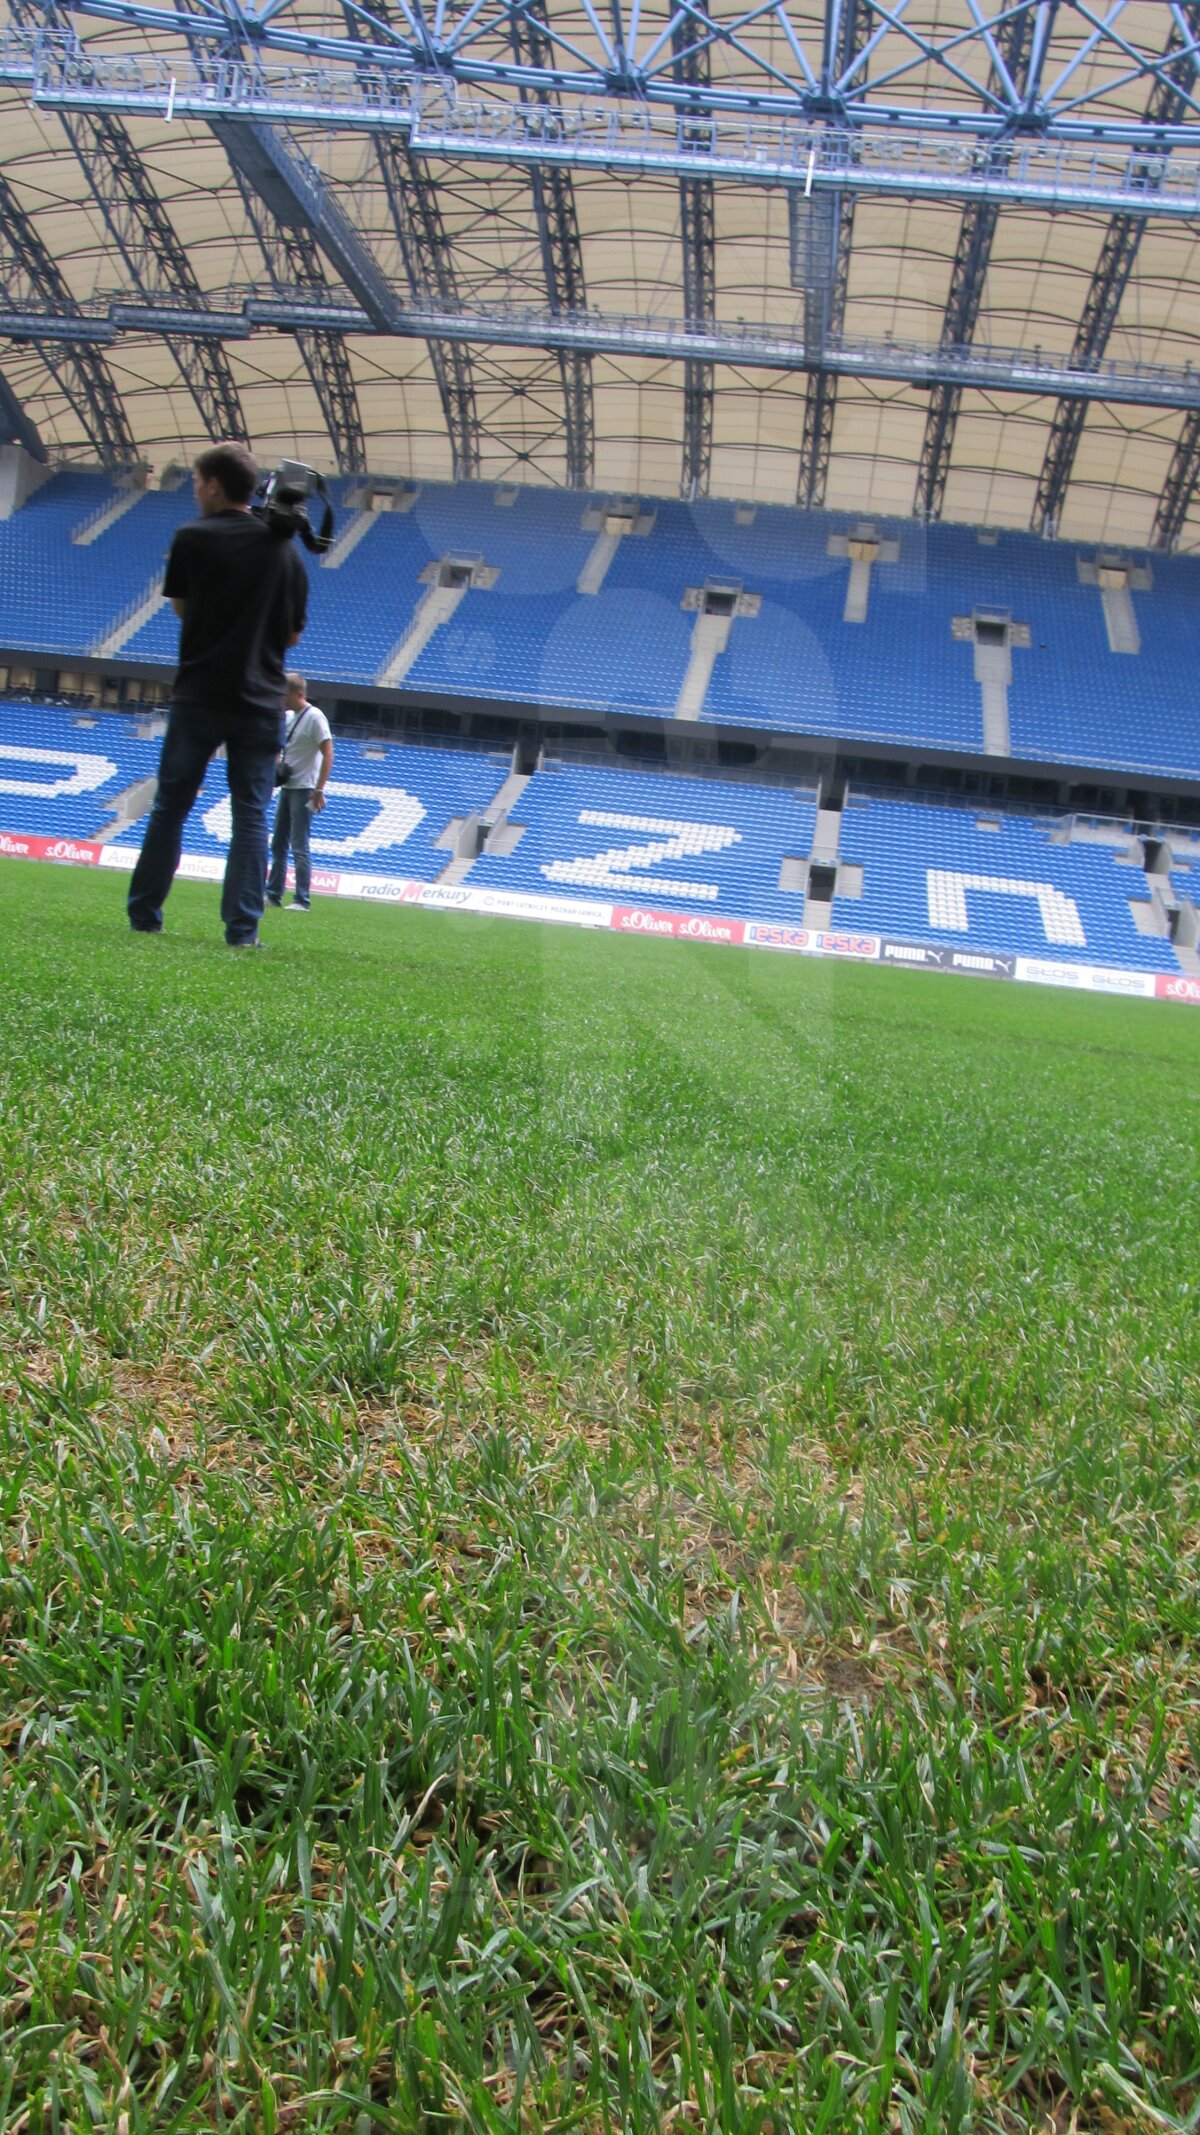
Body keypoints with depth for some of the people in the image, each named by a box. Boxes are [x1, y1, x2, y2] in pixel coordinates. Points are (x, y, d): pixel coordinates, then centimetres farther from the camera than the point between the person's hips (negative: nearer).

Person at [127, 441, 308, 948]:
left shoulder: (193, 538, -3)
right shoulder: (285, 549, 5)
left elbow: (180, 607, 10)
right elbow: (293, 633, 10)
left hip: (198, 696, -1)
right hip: (261, 702, 2)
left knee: (170, 807, 9)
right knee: (250, 816, 3)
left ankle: (144, 915, 14)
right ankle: (242, 928, -4)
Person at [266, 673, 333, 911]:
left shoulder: (314, 717, -12)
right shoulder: (288, 716, 12)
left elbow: (328, 753, -17)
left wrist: (319, 789, -21)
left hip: (303, 791, -8)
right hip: (286, 787, 8)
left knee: (299, 847, -7)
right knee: (278, 844, 11)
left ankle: (302, 900, -3)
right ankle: (273, 893, 18)